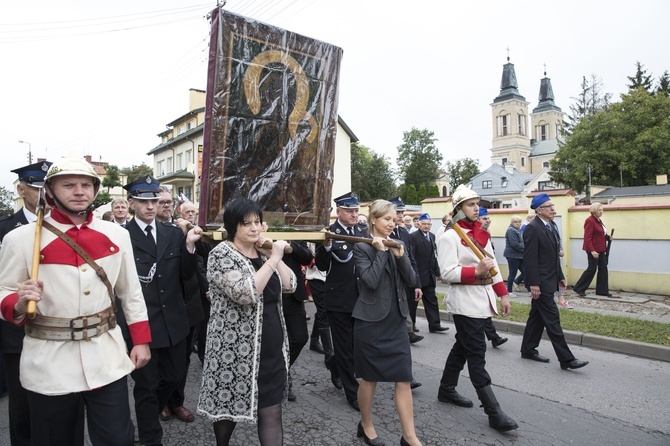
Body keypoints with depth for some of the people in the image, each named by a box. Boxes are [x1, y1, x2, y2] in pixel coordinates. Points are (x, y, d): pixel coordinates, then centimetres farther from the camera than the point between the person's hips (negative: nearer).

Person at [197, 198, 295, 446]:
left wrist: (273, 256, -6)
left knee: (271, 410, 6)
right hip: (236, 348, -5)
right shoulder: (221, 254, -12)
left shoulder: (263, 253, 9)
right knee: (228, 404, 14)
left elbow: (289, 286, 4)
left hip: (271, 346, 5)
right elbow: (246, 294, -27)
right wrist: (273, 260, -22)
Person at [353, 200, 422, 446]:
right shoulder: (362, 247, -9)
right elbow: (371, 281, -21)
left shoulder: (397, 244, 9)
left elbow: (411, 280, 2)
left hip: (396, 321, 5)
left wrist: (400, 255, -12)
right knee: (370, 378, 10)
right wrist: (381, 251, -18)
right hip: (371, 321, -5)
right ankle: (366, 425, 32)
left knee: (404, 379, 5)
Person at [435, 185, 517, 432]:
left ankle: (446, 390, 34)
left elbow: (493, 265, 16)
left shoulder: (482, 234, 12)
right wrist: (476, 271, -26)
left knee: (462, 347, 18)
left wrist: (502, 294, 12)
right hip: (464, 302, -8)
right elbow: (447, 272, -18)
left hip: (483, 299, 8)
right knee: (477, 354, -4)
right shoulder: (449, 237, -12)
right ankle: (494, 413, 2)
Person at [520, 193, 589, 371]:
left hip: (548, 281, 10)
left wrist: (560, 276, 17)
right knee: (552, 319, -5)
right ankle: (566, 359, 1)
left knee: (537, 316, 15)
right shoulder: (532, 228, -15)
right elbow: (530, 258, -19)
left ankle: (528, 350, 26)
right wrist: (534, 284, -21)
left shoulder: (549, 226, 14)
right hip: (540, 282, -10)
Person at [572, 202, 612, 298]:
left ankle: (602, 290, 17)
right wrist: (592, 251, -23)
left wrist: (607, 237, 6)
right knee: (592, 268, -4)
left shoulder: (598, 220, 14)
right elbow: (587, 238, -20)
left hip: (601, 249, 9)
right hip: (593, 249, -9)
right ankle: (579, 289, 7)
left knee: (603, 269, 9)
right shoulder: (590, 220, -15)